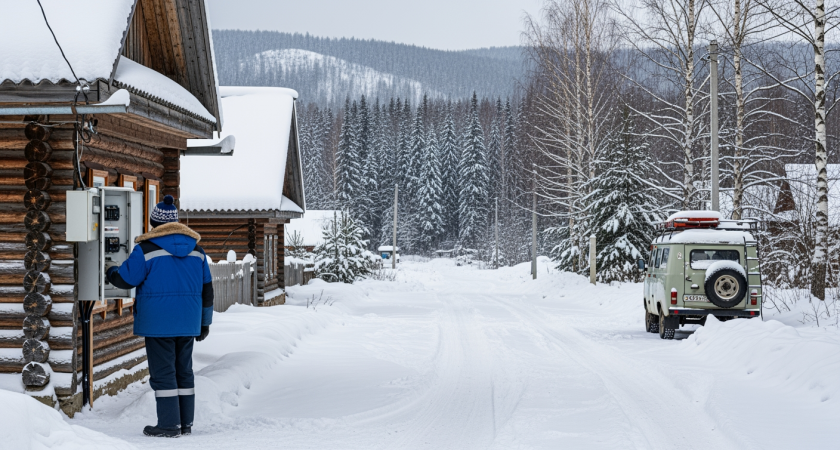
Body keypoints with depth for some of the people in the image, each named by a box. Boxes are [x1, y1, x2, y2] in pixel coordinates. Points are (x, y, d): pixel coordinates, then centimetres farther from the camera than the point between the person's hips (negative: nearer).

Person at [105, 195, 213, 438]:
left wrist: (111, 270, 19)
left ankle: (169, 424, 0)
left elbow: (125, 279, -4)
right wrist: (205, 322, 19)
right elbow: (207, 288, 12)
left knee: (163, 372, -1)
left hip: (158, 323, -5)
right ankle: (186, 423, 16)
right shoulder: (196, 249, 9)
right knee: (184, 370, 12)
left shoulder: (147, 248, -8)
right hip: (187, 322, 6)